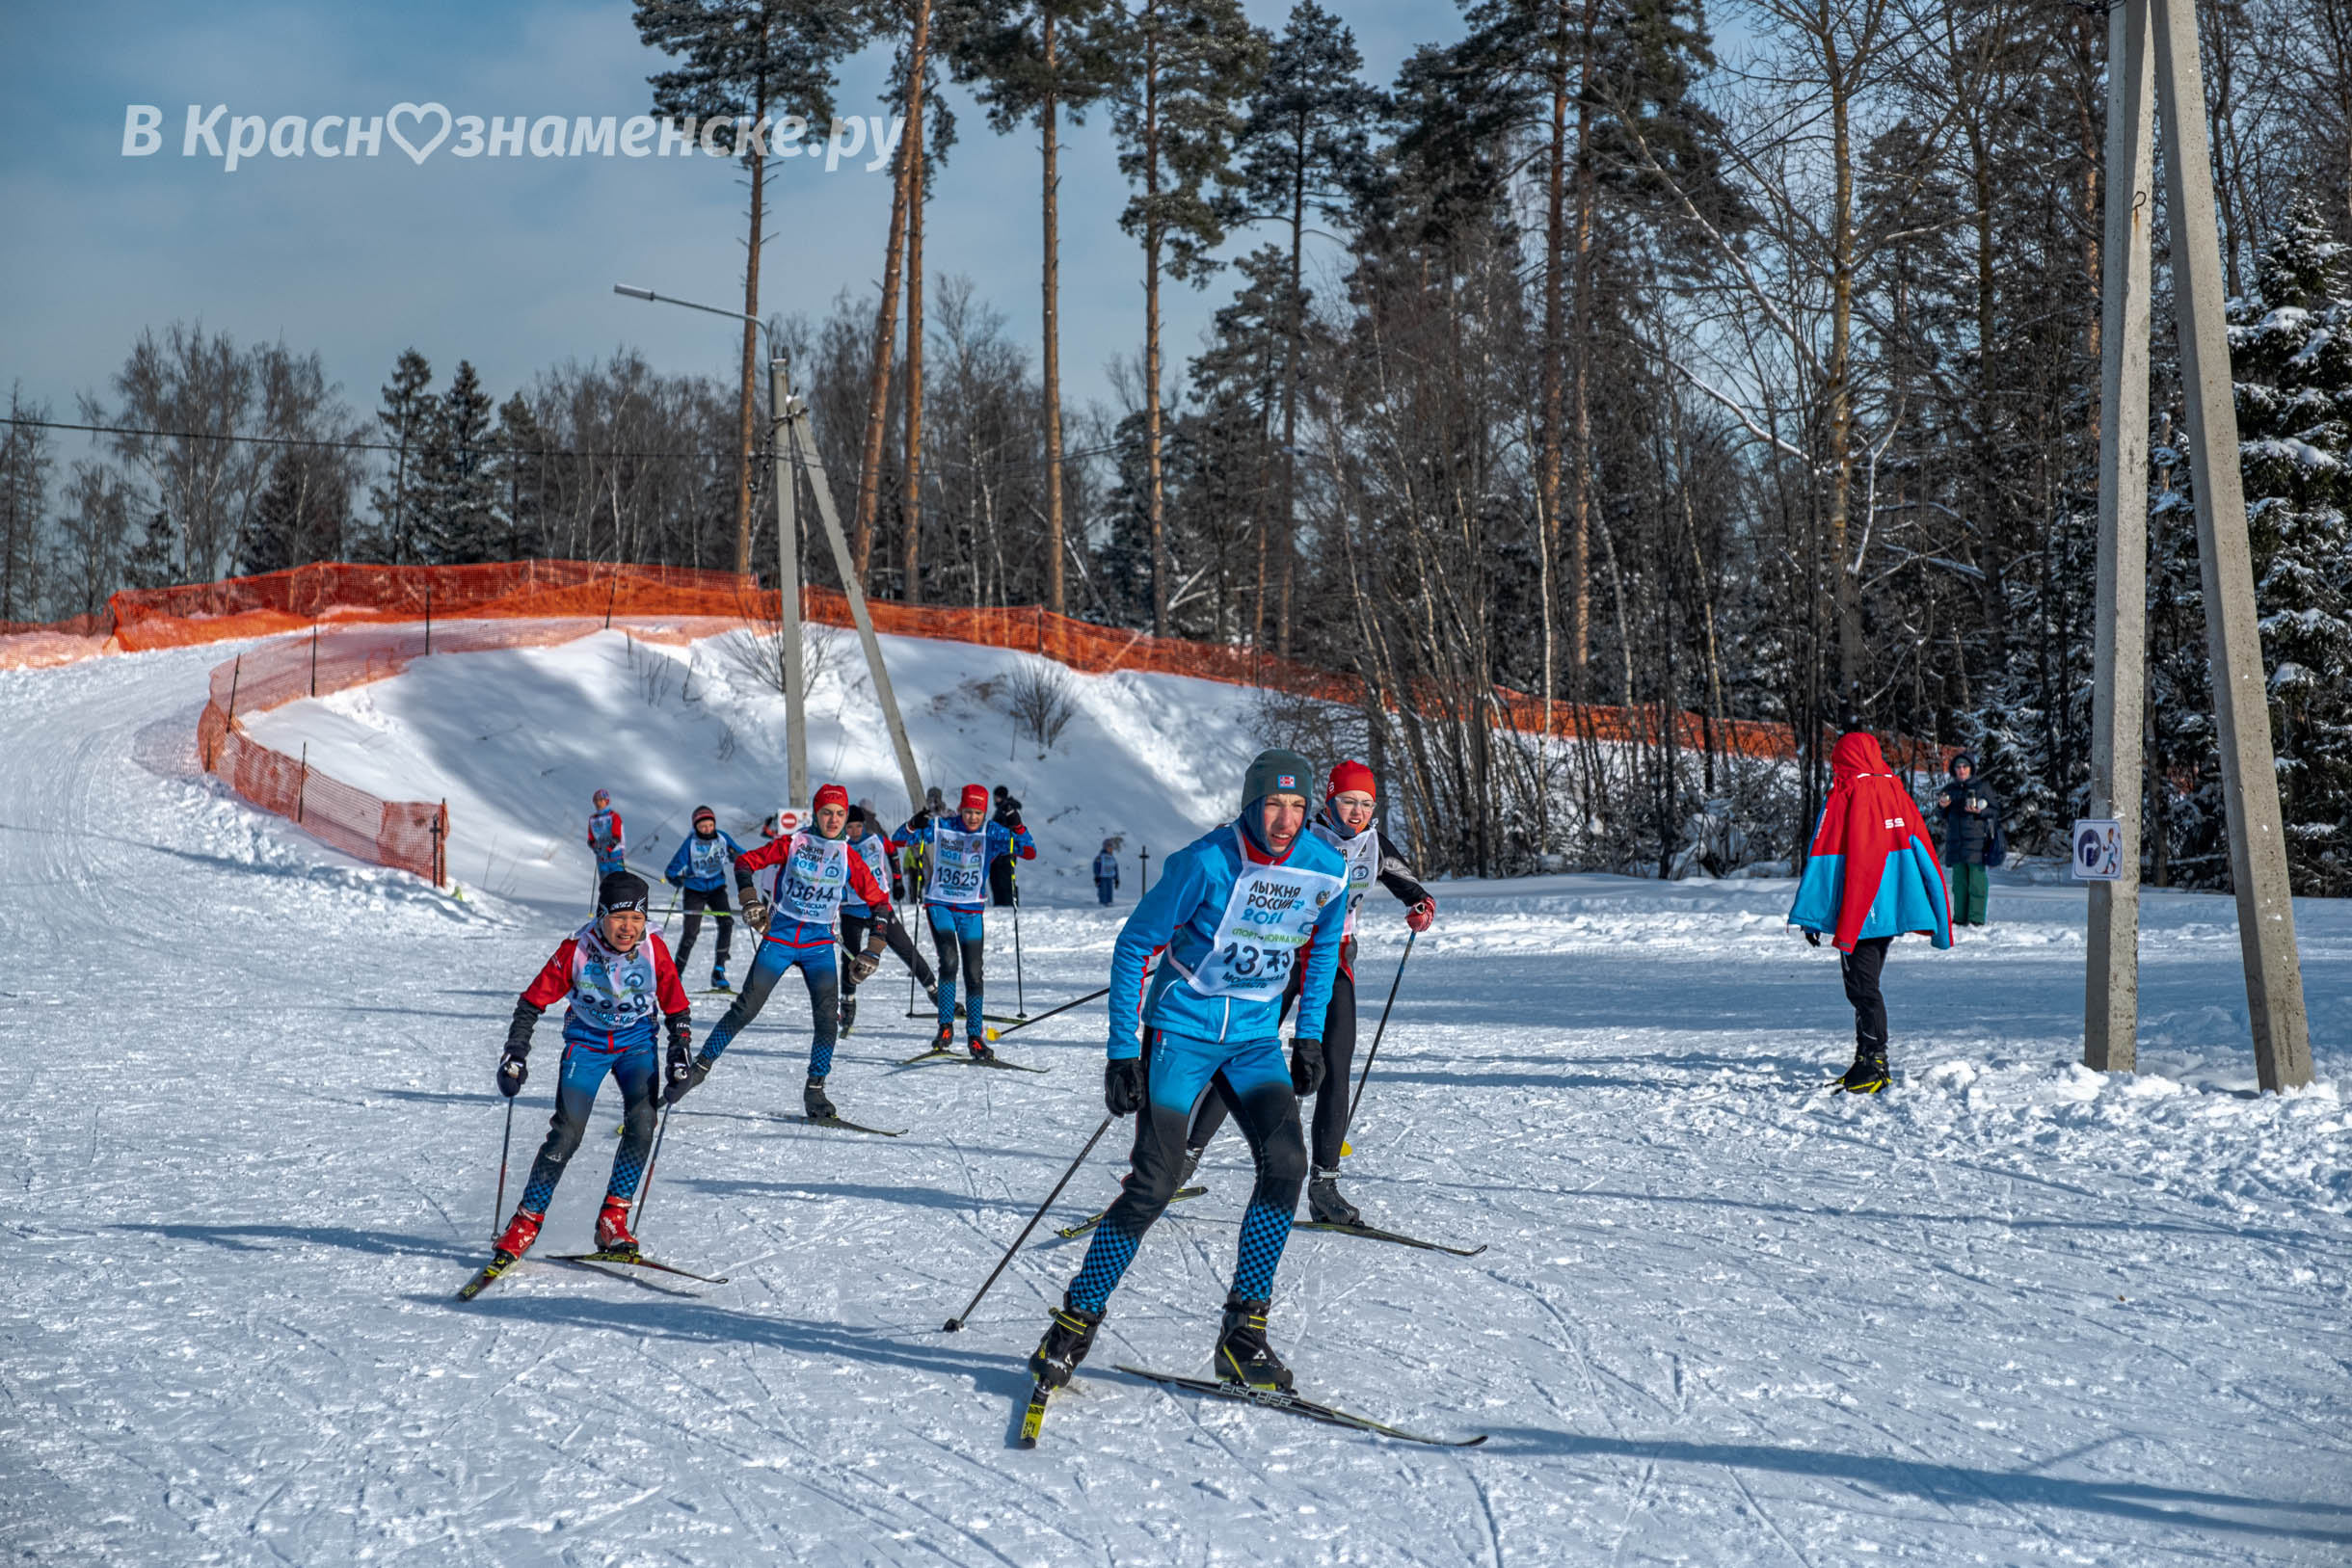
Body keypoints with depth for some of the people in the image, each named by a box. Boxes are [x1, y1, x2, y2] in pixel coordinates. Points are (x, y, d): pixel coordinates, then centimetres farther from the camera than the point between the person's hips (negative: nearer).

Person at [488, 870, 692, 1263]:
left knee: (642, 1123, -20)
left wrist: (680, 1055, -10)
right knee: (566, 1133, -14)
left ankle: (613, 1219, -10)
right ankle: (527, 1221, 0)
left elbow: (676, 1009, -1)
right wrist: (515, 1054, -14)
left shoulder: (653, 949, -14)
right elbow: (533, 1002, -8)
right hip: (586, 1041, -1)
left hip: (636, 1042, 1)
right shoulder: (577, 949, -18)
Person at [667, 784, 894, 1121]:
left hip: (819, 945, 2)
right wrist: (750, 899, -14)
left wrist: (874, 949, -4)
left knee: (828, 1015, -13)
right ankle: (700, 1066, 8)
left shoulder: (849, 858, 0)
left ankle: (815, 1090, 0)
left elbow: (880, 902, 4)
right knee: (745, 1009, -7)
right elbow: (745, 862, 1)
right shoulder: (792, 844, -5)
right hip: (779, 938, -2)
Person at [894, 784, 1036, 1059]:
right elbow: (897, 841, -5)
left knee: (973, 975, 3)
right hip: (939, 905, -2)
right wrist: (913, 826, -25)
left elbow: (1029, 852, -12)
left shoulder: (992, 833, -5)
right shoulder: (940, 827, -5)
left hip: (971, 911, 2)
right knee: (949, 961, -22)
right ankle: (945, 1027, -12)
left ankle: (975, 1036, 15)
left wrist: (1016, 825, -28)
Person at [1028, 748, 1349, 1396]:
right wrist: (1121, 1050, -11)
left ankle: (1242, 1331, -6)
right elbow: (1134, 944, -10)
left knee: (1286, 1162, -17)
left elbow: (1323, 947, 16)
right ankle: (1075, 1322, 5)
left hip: (1256, 1039, 4)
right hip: (1182, 1030, -4)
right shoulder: (1205, 863, -18)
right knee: (1154, 1184, -11)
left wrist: (1310, 1035, 12)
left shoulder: (1326, 870, -5)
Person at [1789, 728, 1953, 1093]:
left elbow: (1824, 859, -11)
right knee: (1866, 985, 15)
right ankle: (1869, 1063, 20)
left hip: (1857, 911, -7)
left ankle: (1873, 1063, -5)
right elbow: (1921, 849, 11)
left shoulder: (1844, 798, -12)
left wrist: (1810, 915, -7)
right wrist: (1935, 913, 19)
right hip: (1892, 909, 7)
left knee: (1862, 987, -3)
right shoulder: (1896, 792, 7)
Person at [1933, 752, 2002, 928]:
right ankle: (1960, 917, 9)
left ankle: (1976, 918, -7)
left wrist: (1979, 811, -14)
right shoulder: (1950, 789, 14)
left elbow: (1995, 810, 3)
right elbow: (1941, 815, 20)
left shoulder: (1981, 787, 3)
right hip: (1955, 841, 4)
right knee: (1959, 880, 6)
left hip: (1976, 839, -4)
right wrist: (1942, 806, -2)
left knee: (1976, 879, -8)